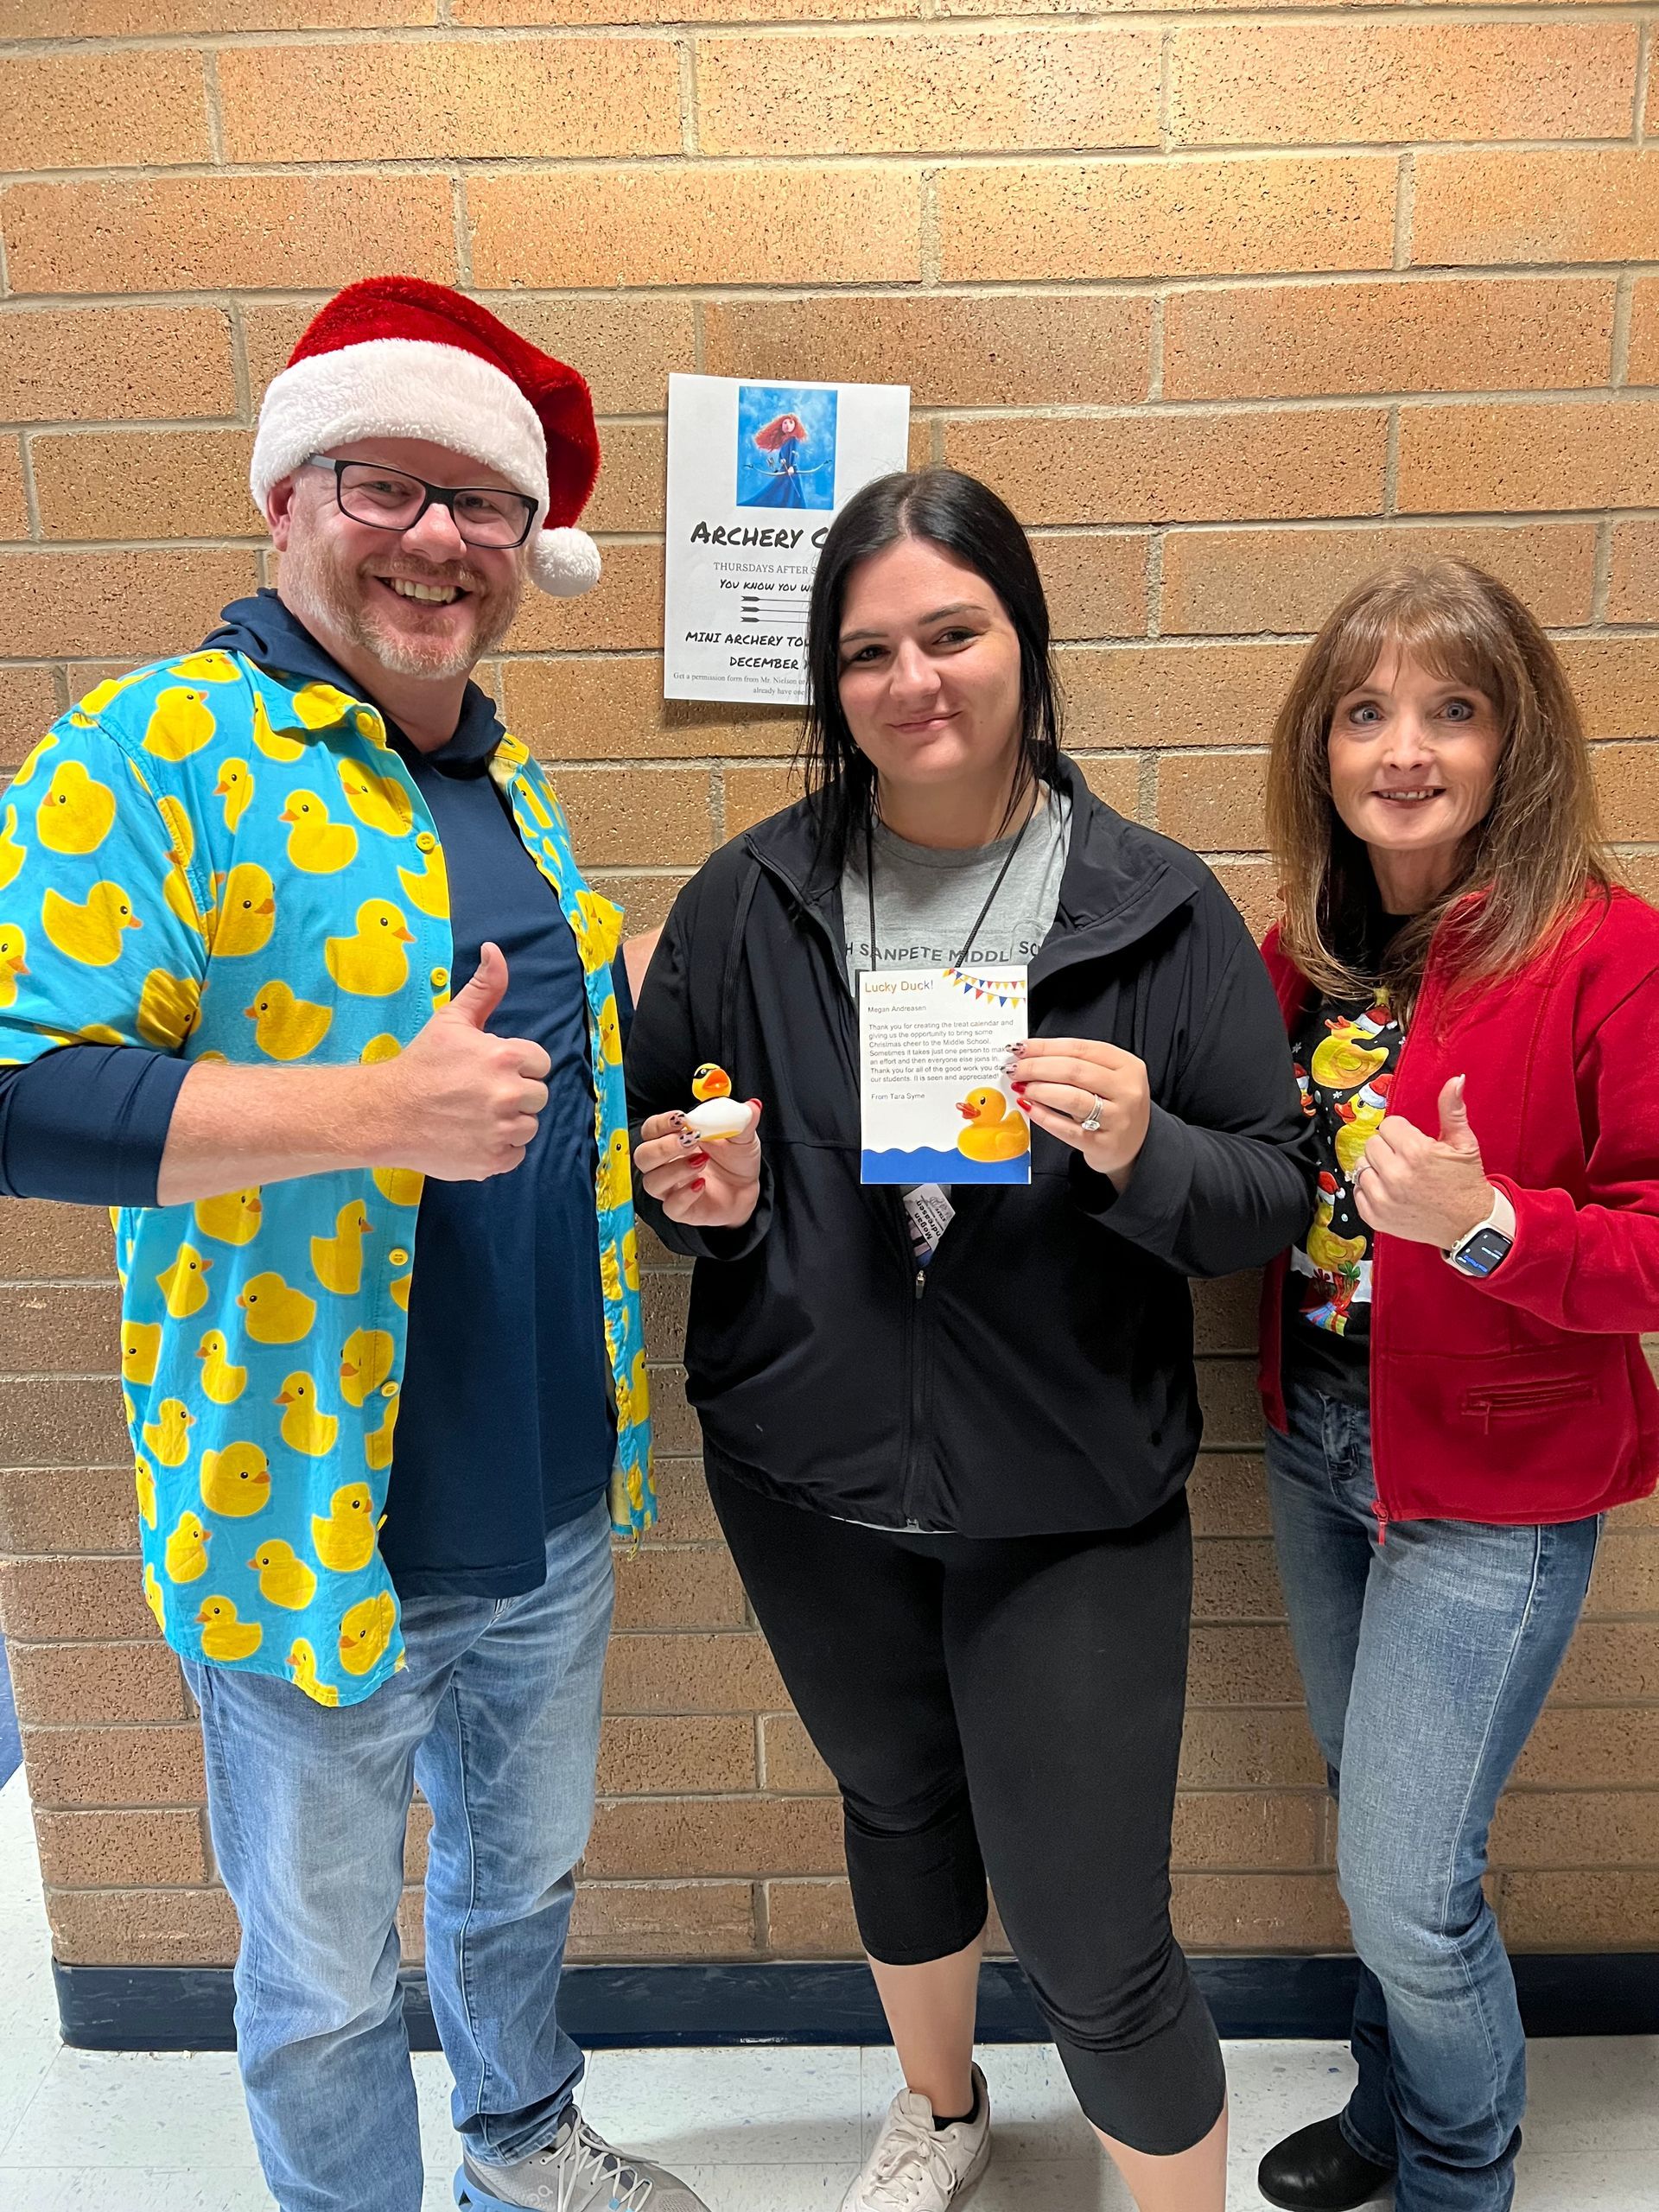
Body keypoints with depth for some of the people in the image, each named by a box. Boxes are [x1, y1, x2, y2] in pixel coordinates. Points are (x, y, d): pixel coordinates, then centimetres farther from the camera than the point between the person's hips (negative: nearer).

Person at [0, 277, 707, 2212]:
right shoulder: (159, 750, -14)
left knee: (524, 1870, 29)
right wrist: (372, 1111, -30)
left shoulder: (501, 787, 9)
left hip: (547, 1499, 7)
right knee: (325, 1988, 16)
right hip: (312, 1526, -7)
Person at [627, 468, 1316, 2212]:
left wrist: (1145, 1152, -26)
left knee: (1095, 1948, 2)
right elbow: (651, 1132, 7)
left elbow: (1273, 1197, -6)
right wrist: (702, 1196, -14)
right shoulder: (749, 900, -2)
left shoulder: (1160, 908, -7)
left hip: (1069, 1498, -3)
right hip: (811, 1480, 3)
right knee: (896, 1807, 26)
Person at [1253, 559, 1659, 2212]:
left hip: (1494, 1481, -6)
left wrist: (1489, 1224, -31)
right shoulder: (1306, 948, 1)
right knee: (1374, 1818, 23)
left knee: (1406, 1880, 2)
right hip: (1315, 1443, 6)